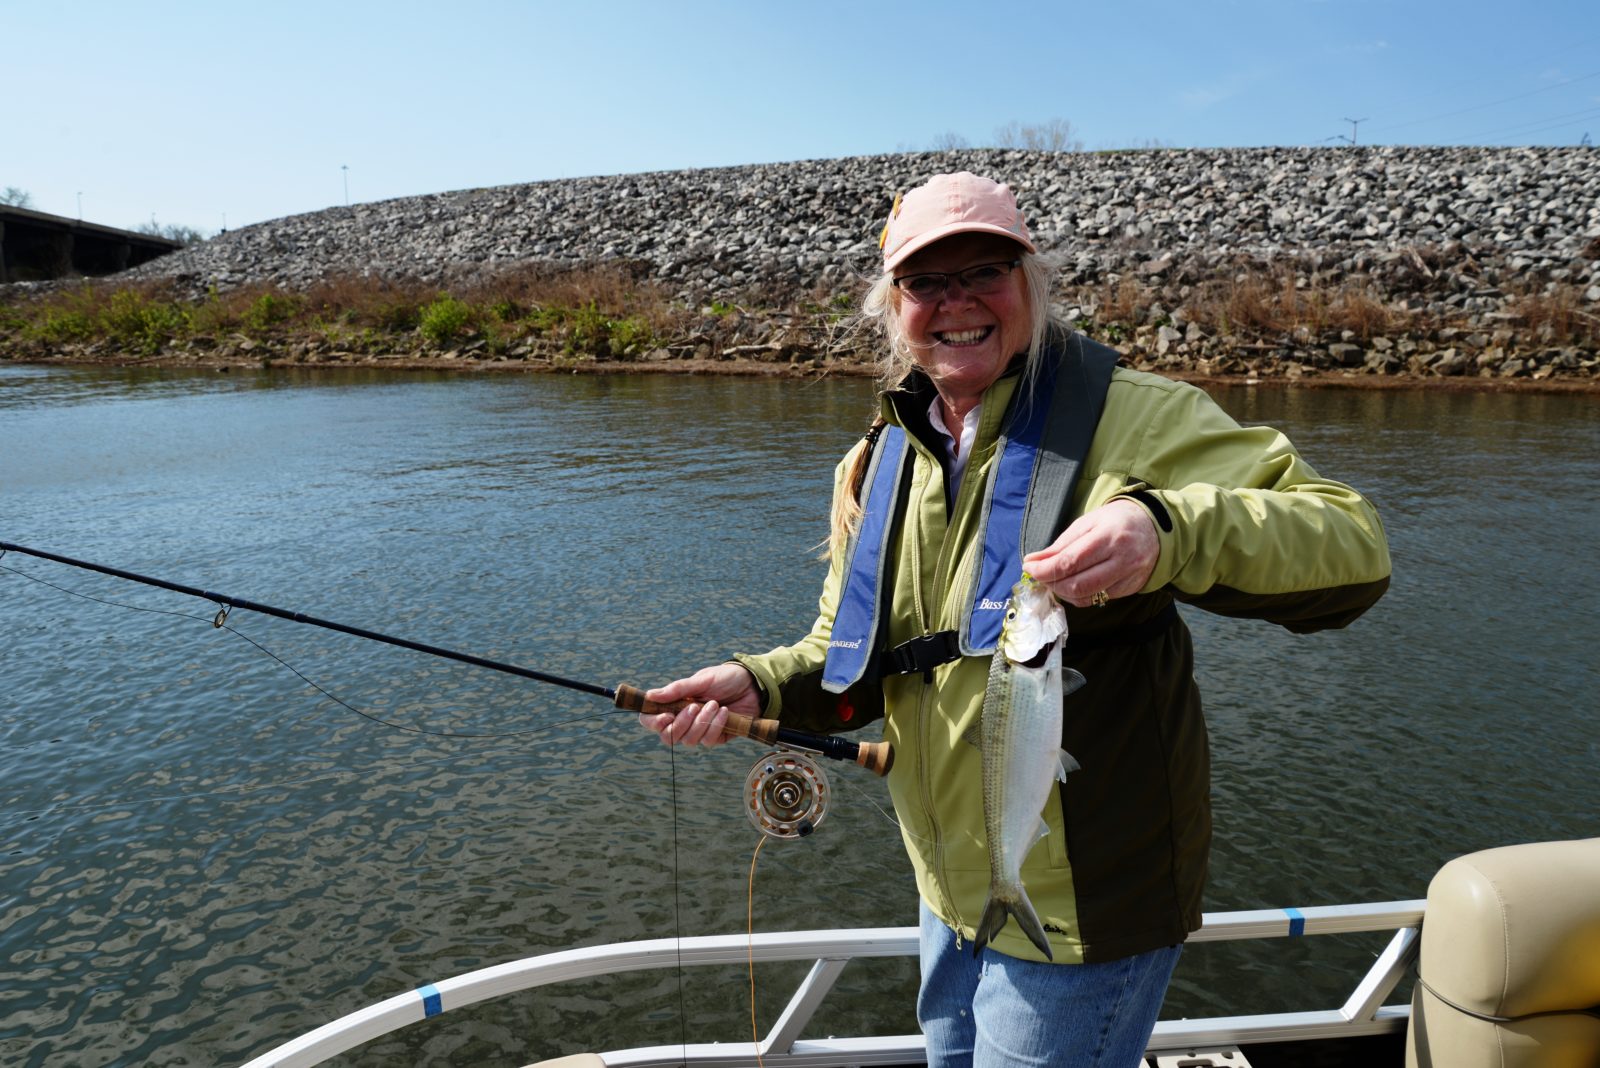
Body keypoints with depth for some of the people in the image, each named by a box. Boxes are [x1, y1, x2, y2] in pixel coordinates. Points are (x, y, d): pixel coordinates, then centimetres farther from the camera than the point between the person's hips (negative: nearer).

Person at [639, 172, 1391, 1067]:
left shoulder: (1133, 417, -18)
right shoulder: (877, 466, 2)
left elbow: (1354, 549, -27)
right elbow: (855, 661, 10)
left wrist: (1166, 529, -45)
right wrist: (757, 685, -9)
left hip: (1081, 916, -6)